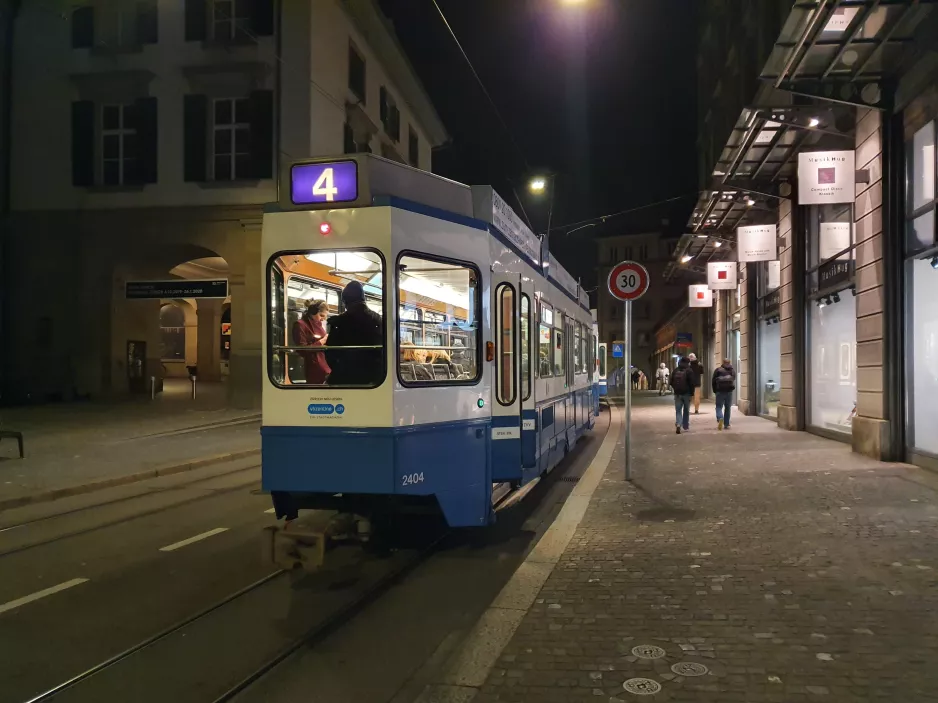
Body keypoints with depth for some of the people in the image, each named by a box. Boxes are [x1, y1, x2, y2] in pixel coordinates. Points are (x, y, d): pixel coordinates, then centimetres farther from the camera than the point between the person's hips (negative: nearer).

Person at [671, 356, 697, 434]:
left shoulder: (675, 370, 3)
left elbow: (671, 382, 7)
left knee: (678, 410, 5)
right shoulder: (689, 370, -9)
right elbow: (693, 383, -11)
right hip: (687, 393, -2)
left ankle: (678, 424, -17)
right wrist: (692, 392, 0)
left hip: (677, 393, 2)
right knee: (686, 411, 13)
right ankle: (685, 427, 20)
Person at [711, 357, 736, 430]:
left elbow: (713, 381, 2)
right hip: (729, 391, 2)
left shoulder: (718, 370, 3)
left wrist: (715, 390, 11)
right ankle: (726, 424, 14)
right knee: (727, 408, 13)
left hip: (720, 391, -2)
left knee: (719, 406, 3)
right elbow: (734, 379, 4)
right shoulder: (732, 370, 11)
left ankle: (720, 418, -25)